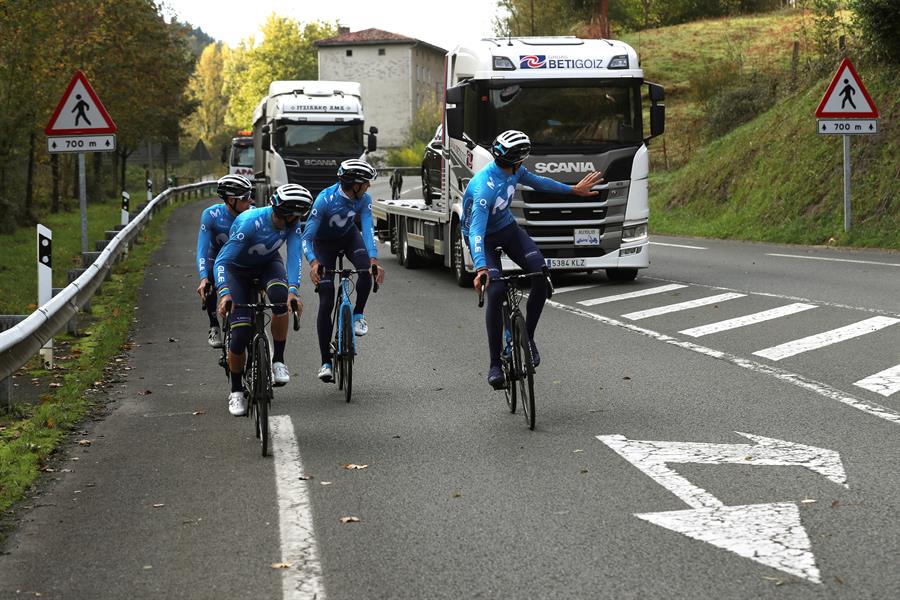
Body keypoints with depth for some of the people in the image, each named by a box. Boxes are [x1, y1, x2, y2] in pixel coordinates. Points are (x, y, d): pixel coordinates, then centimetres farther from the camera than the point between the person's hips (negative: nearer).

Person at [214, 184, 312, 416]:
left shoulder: (291, 223, -23)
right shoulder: (249, 223, -36)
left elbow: (294, 255, -28)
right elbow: (221, 260, -35)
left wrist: (293, 290, -44)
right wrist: (224, 293, -50)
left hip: (268, 264, 3)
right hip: (238, 269, -3)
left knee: (280, 296, -34)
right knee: (240, 335, -13)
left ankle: (278, 360, -19)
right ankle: (236, 392, 9)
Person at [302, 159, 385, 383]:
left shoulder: (364, 200, -23)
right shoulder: (325, 199, -34)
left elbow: (367, 230, -30)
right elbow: (306, 237, -34)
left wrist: (374, 259, -47)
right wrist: (313, 262, -51)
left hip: (349, 236, 3)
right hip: (324, 242, -3)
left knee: (367, 268, -32)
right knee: (326, 302, -10)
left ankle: (358, 315, -7)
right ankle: (326, 362, -5)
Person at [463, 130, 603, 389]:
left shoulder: (514, 171, -12)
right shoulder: (483, 188, -35)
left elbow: (538, 182, 11)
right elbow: (476, 231, -44)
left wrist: (573, 189, 21)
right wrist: (480, 268, -58)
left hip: (507, 228, 6)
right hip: (484, 238, -6)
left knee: (542, 274, -18)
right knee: (495, 291, -25)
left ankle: (528, 337, -1)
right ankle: (495, 364, -14)